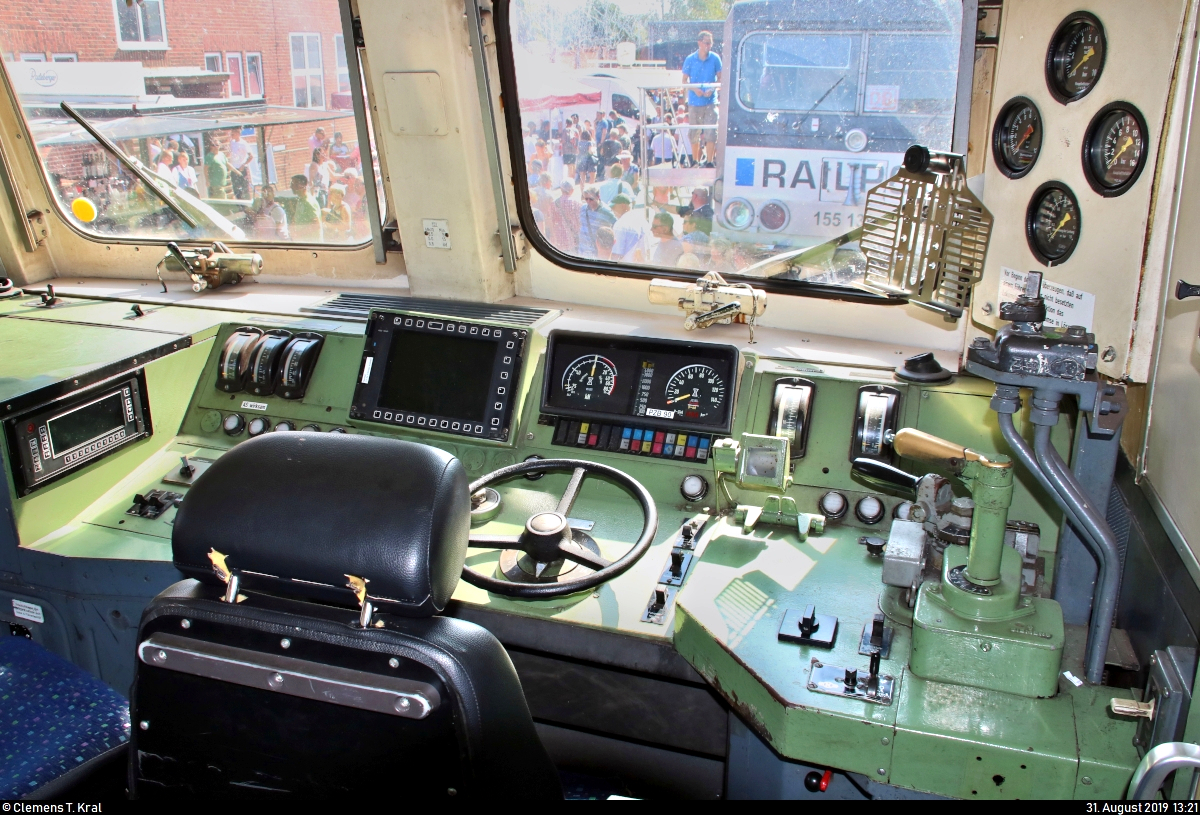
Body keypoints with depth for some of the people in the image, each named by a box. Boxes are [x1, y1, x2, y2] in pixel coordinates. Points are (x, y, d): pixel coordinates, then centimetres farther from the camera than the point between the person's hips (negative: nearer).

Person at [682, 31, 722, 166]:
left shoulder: (715, 59, 0)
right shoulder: (690, 59, 0)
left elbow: (720, 78, 6)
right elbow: (685, 80, 5)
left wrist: (712, 89, -13)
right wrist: (694, 89, -13)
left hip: (711, 101, -1)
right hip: (694, 102, 1)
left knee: (711, 132, -9)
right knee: (694, 134, 6)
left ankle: (709, 162, -5)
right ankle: (695, 162, 18)